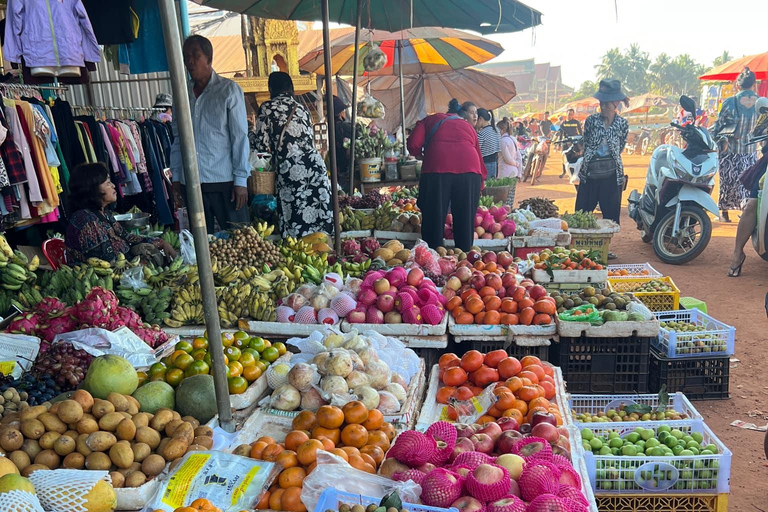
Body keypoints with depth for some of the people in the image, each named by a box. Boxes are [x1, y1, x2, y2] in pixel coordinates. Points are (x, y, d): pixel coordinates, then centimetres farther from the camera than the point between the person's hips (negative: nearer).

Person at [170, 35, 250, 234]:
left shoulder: (229, 90, 0)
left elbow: (240, 137, -4)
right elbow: (177, 140, 15)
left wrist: (241, 180, -9)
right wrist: (176, 178, 11)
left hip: (224, 180, -4)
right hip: (190, 183, 4)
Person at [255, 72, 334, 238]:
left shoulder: (267, 107, 6)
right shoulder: (301, 107, 18)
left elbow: (263, 144, 2)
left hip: (289, 169, -4)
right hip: (315, 164, 4)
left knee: (296, 224, -1)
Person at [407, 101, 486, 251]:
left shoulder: (429, 120, 25)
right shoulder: (469, 127, 33)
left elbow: (413, 144, 7)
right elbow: (480, 161, 28)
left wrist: (421, 155, 27)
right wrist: (479, 187, 39)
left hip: (437, 169, -2)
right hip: (470, 171, 2)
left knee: (434, 221, 6)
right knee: (465, 221, 10)